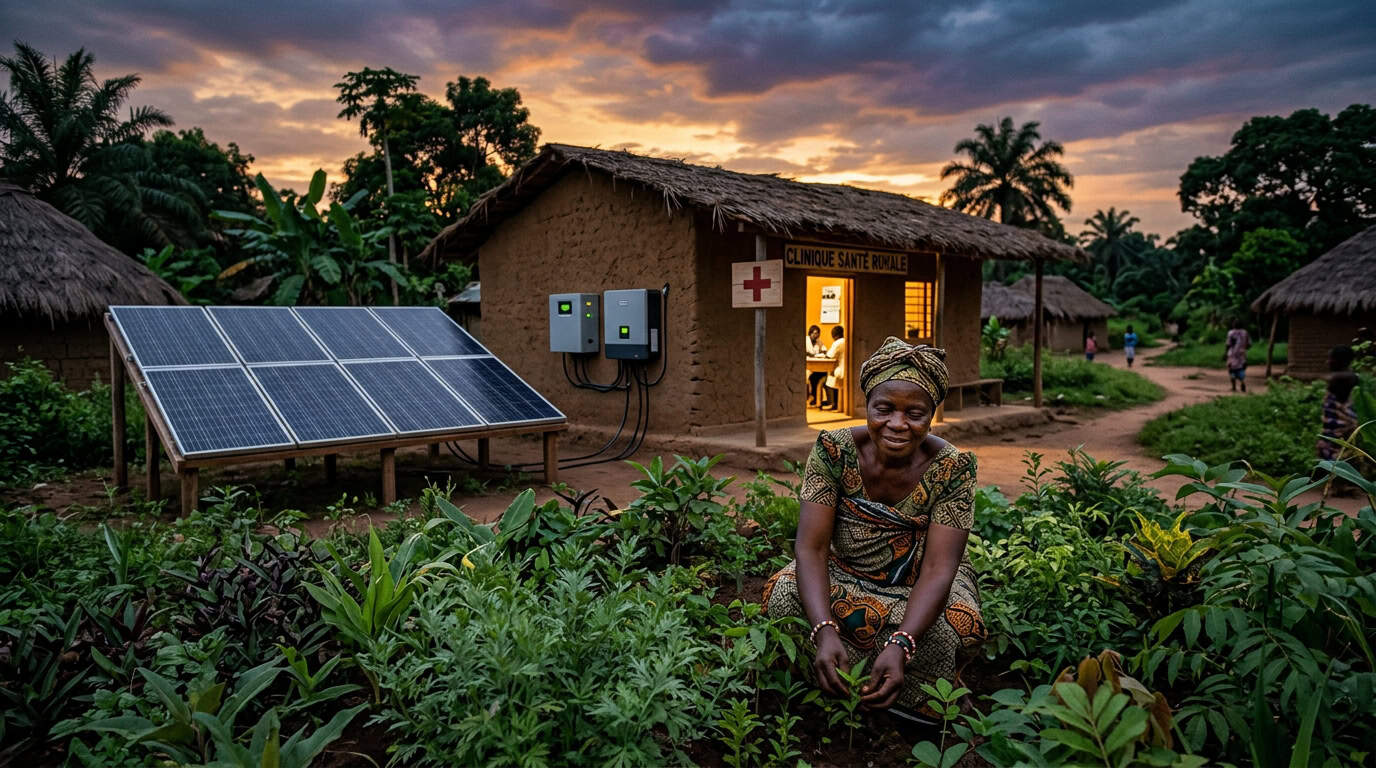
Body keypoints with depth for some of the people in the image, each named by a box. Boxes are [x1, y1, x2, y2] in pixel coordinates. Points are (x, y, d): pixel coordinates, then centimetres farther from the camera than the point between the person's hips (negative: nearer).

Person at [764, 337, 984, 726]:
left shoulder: (952, 467, -22)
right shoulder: (834, 450, -21)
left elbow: (938, 567, -27)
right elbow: (812, 547, -25)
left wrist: (900, 644, -44)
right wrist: (825, 632, -42)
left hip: (919, 586, -1)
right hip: (845, 574, 1)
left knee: (940, 628, -33)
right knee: (786, 594, -27)